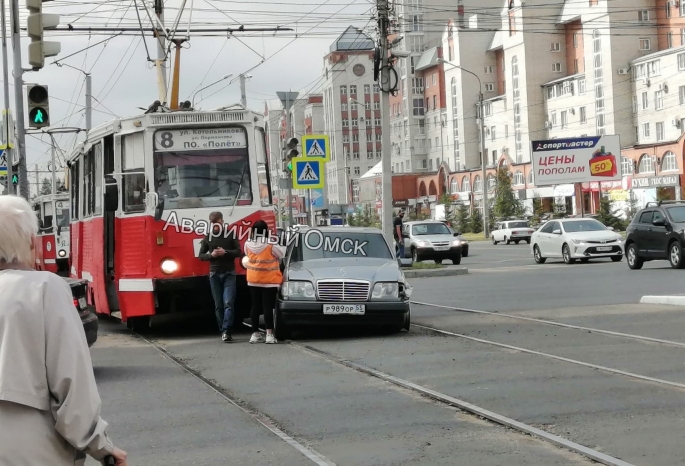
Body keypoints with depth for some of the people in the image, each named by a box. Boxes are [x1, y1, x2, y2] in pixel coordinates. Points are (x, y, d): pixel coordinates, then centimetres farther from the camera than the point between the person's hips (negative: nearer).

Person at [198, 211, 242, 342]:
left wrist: (225, 252, -17)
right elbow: (201, 255, 9)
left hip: (229, 273, -2)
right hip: (214, 274, 2)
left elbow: (238, 252, 0)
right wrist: (211, 255, -11)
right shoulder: (207, 238, 7)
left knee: (228, 303, -12)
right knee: (218, 305, 2)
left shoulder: (231, 235, 2)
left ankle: (226, 331, -19)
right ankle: (224, 331, 7)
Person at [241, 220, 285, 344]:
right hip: (269, 281, -4)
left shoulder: (248, 244, -4)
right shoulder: (270, 246, -16)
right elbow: (282, 254, -4)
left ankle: (255, 334, 12)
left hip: (253, 280, 4)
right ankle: (269, 334, -12)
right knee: (268, 306, -5)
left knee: (255, 306, 10)